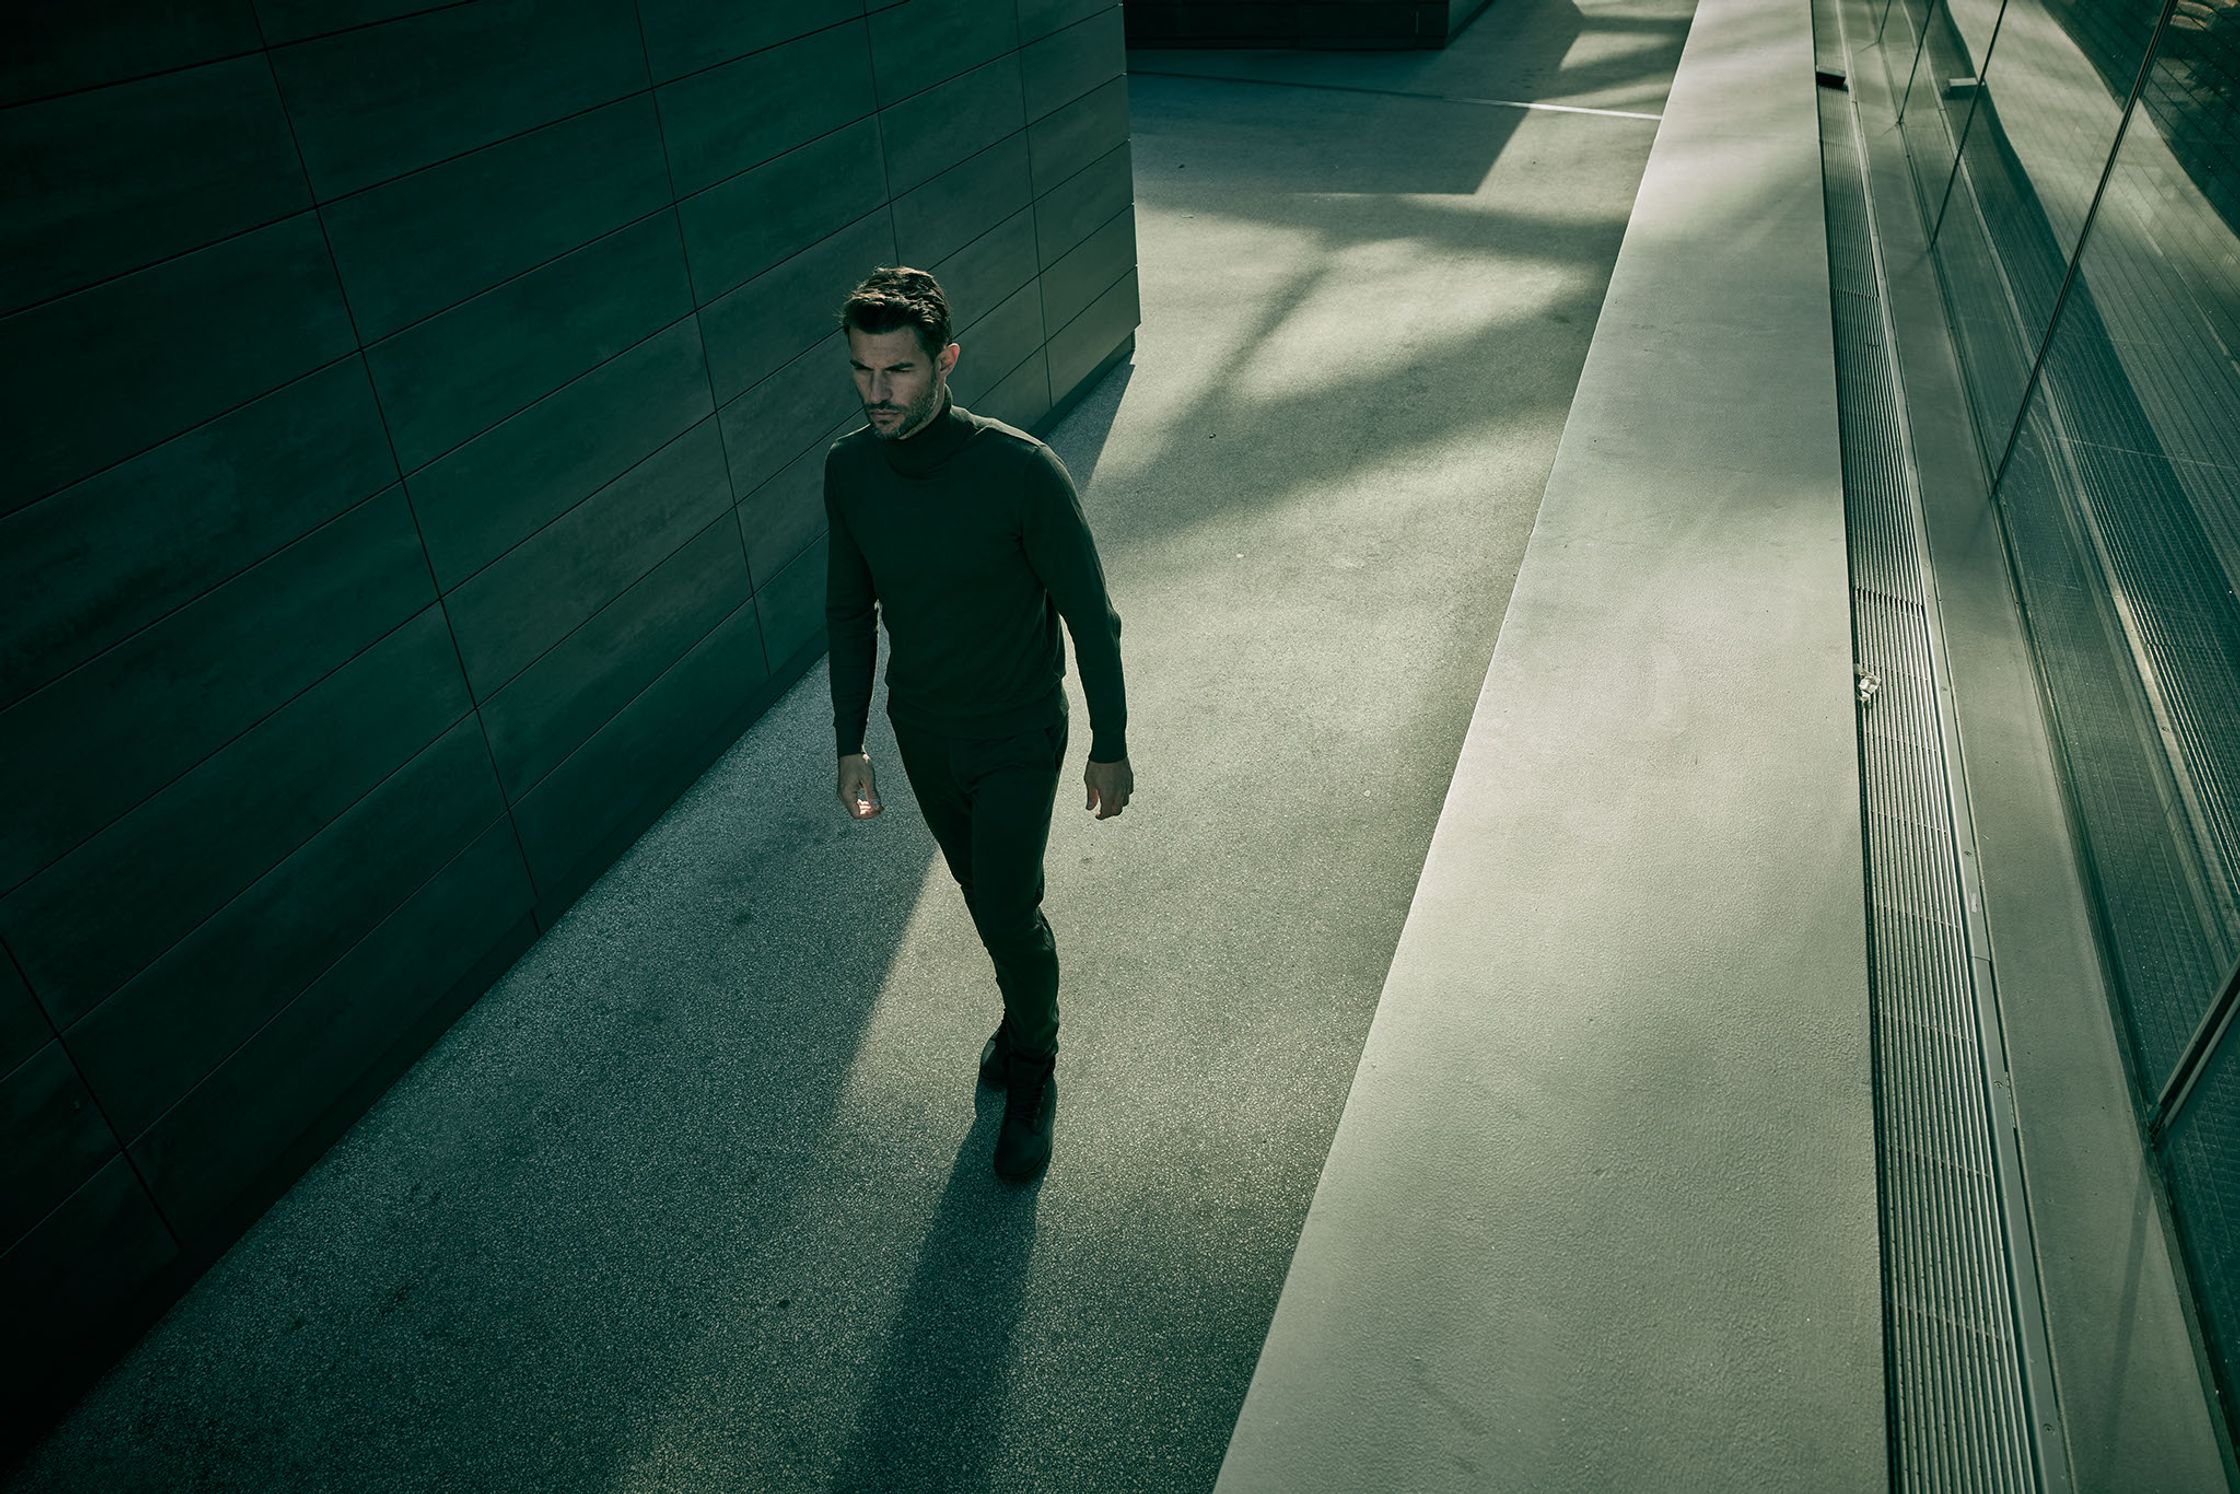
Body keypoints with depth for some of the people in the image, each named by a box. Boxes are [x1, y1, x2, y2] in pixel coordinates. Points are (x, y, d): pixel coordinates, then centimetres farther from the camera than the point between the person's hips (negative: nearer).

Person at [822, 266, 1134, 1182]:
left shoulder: (1021, 470, -26)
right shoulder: (848, 469, -12)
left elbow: (1089, 615, -16)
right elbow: (850, 610, 2)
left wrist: (1110, 746, -9)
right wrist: (851, 745, 3)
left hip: (1018, 736, -4)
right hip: (921, 730, 5)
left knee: (1007, 913, 1)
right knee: (983, 891, 22)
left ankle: (1032, 1069, 30)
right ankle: (1028, 1011, 50)